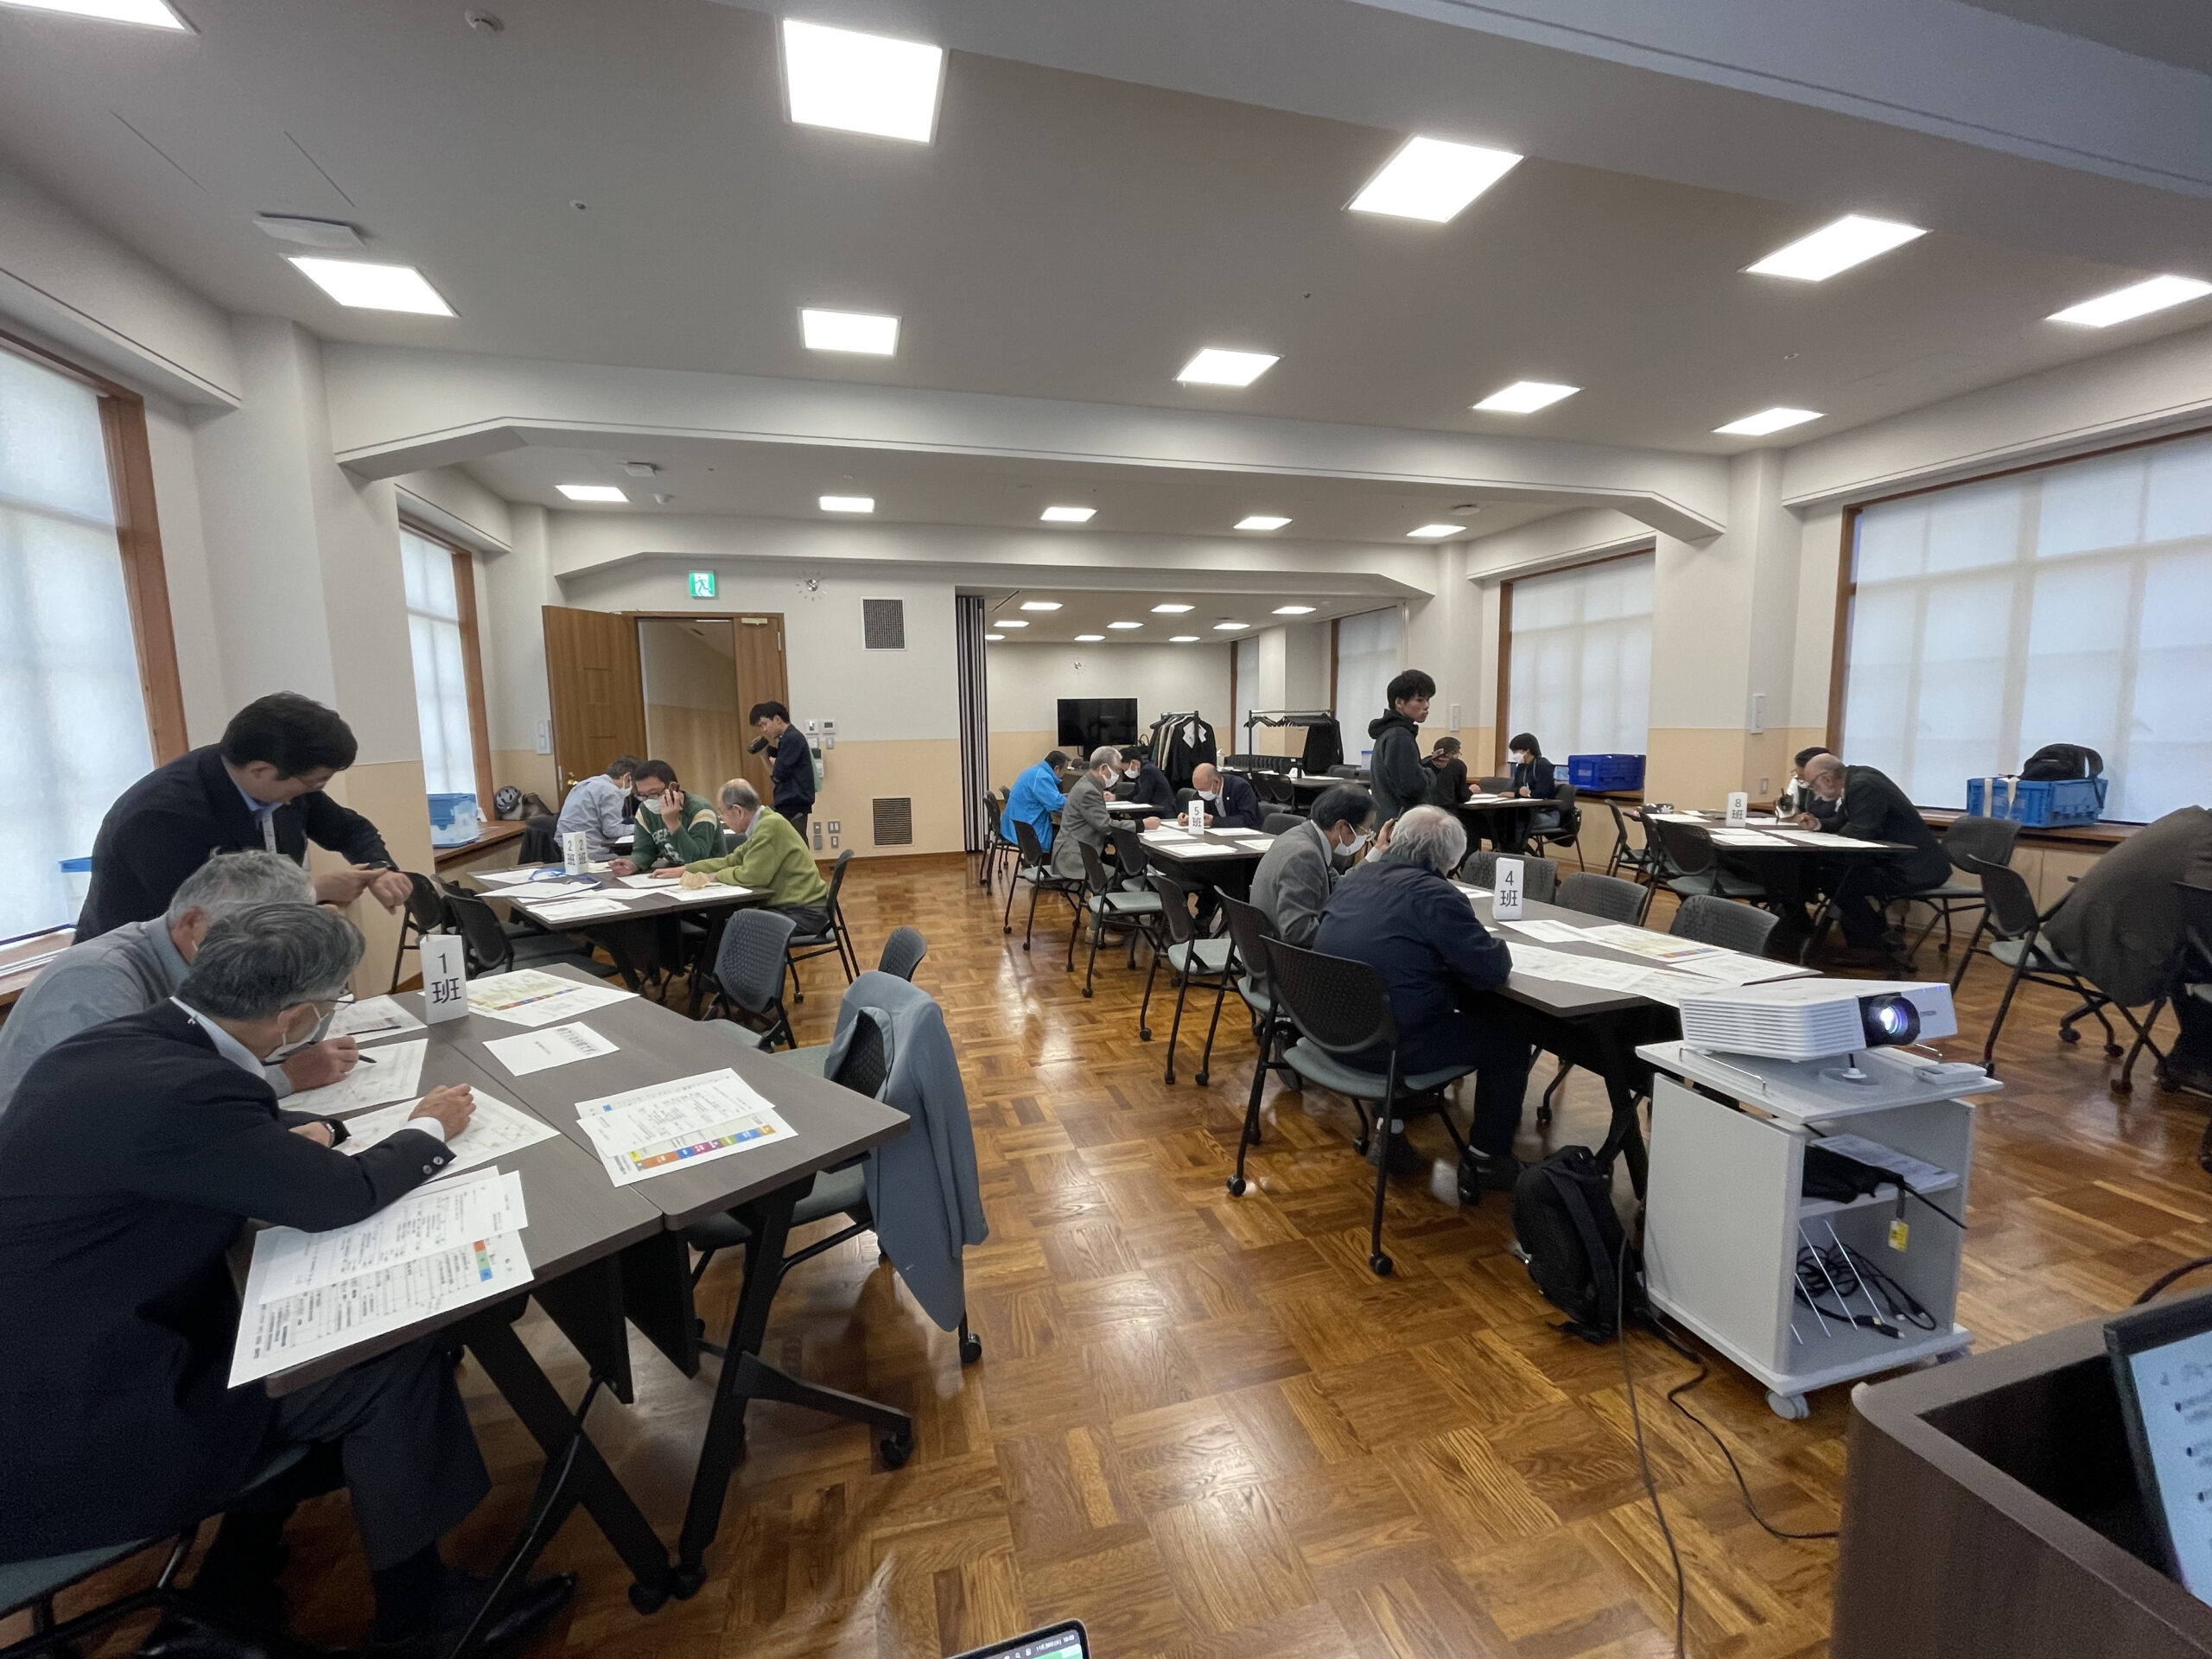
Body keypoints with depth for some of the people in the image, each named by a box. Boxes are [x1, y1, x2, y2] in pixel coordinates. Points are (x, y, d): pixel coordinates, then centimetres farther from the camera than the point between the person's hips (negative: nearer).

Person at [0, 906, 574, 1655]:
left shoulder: (102, 1045, -3)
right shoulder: (183, 1090, -30)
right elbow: (342, 1196, -20)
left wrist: (282, 1141, 12)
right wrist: (430, 1129, -4)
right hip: (61, 1439, -9)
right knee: (396, 1361, -5)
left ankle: (234, 1594, 28)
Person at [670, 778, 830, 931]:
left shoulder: (771, 825, -20)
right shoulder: (764, 823, 10)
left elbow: (751, 875, -20)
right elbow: (732, 860, 18)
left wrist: (713, 876, -4)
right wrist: (683, 870, 16)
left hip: (805, 913, -9)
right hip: (790, 905, 9)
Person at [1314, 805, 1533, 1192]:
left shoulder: (1356, 877, 6)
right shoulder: (1436, 896, -17)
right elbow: (1491, 971, -13)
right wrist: (1498, 947, 8)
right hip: (1388, 1045, -8)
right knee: (1510, 1040, 11)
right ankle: (1485, 1161, 20)